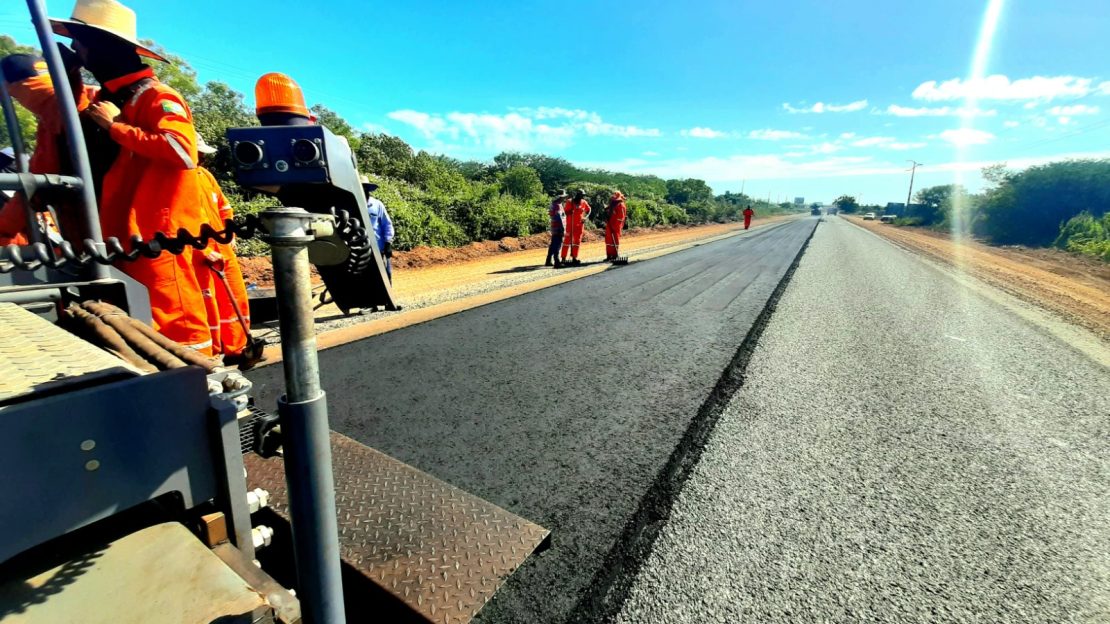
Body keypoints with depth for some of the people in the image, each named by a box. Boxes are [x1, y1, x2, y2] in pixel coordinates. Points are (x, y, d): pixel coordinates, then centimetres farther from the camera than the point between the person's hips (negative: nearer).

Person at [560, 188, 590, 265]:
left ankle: (574, 258, 19)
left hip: (579, 224, 5)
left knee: (577, 241, 10)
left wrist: (586, 217, 4)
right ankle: (563, 258, -2)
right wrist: (570, 211, -25)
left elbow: (588, 210, 19)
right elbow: (565, 212, -8)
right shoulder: (570, 202, -11)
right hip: (570, 224, -5)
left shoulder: (584, 202, 2)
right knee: (567, 241, -4)